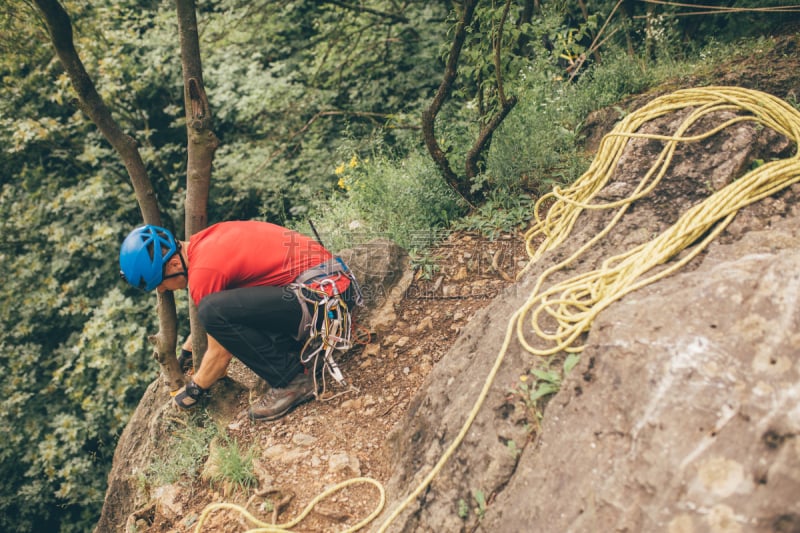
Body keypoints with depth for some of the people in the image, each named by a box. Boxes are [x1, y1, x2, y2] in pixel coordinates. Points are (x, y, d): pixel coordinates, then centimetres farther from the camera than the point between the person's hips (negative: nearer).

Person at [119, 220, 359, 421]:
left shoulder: (204, 271, -14)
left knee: (215, 310, -21)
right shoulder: (204, 240, 13)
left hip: (324, 292, -10)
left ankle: (293, 380, -7)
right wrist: (189, 347, 41)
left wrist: (194, 389, 12)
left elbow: (220, 352, -5)